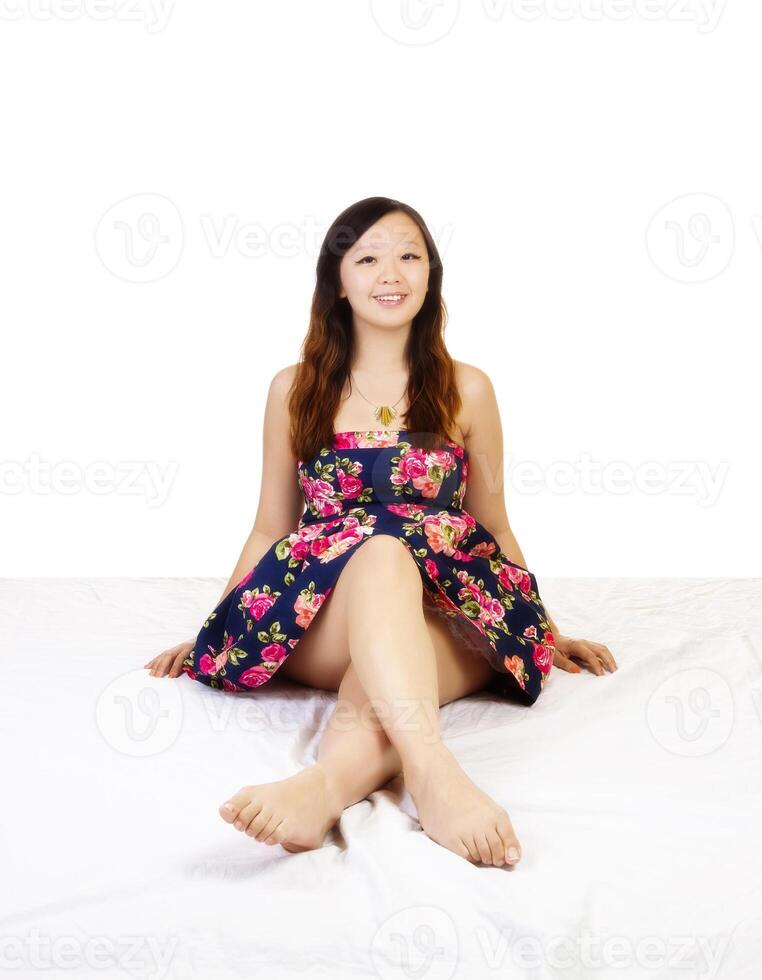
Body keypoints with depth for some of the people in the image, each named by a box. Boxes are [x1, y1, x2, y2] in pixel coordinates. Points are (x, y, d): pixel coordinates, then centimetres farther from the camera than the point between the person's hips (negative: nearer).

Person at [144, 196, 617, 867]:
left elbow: (494, 527, 21)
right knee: (381, 552, -38)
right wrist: (208, 636, 16)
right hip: (319, 623, -1)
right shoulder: (295, 390, 15)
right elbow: (270, 529, 20)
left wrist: (549, 633, 20)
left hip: (445, 615, 1)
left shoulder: (466, 389, 15)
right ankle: (436, 775, -59)